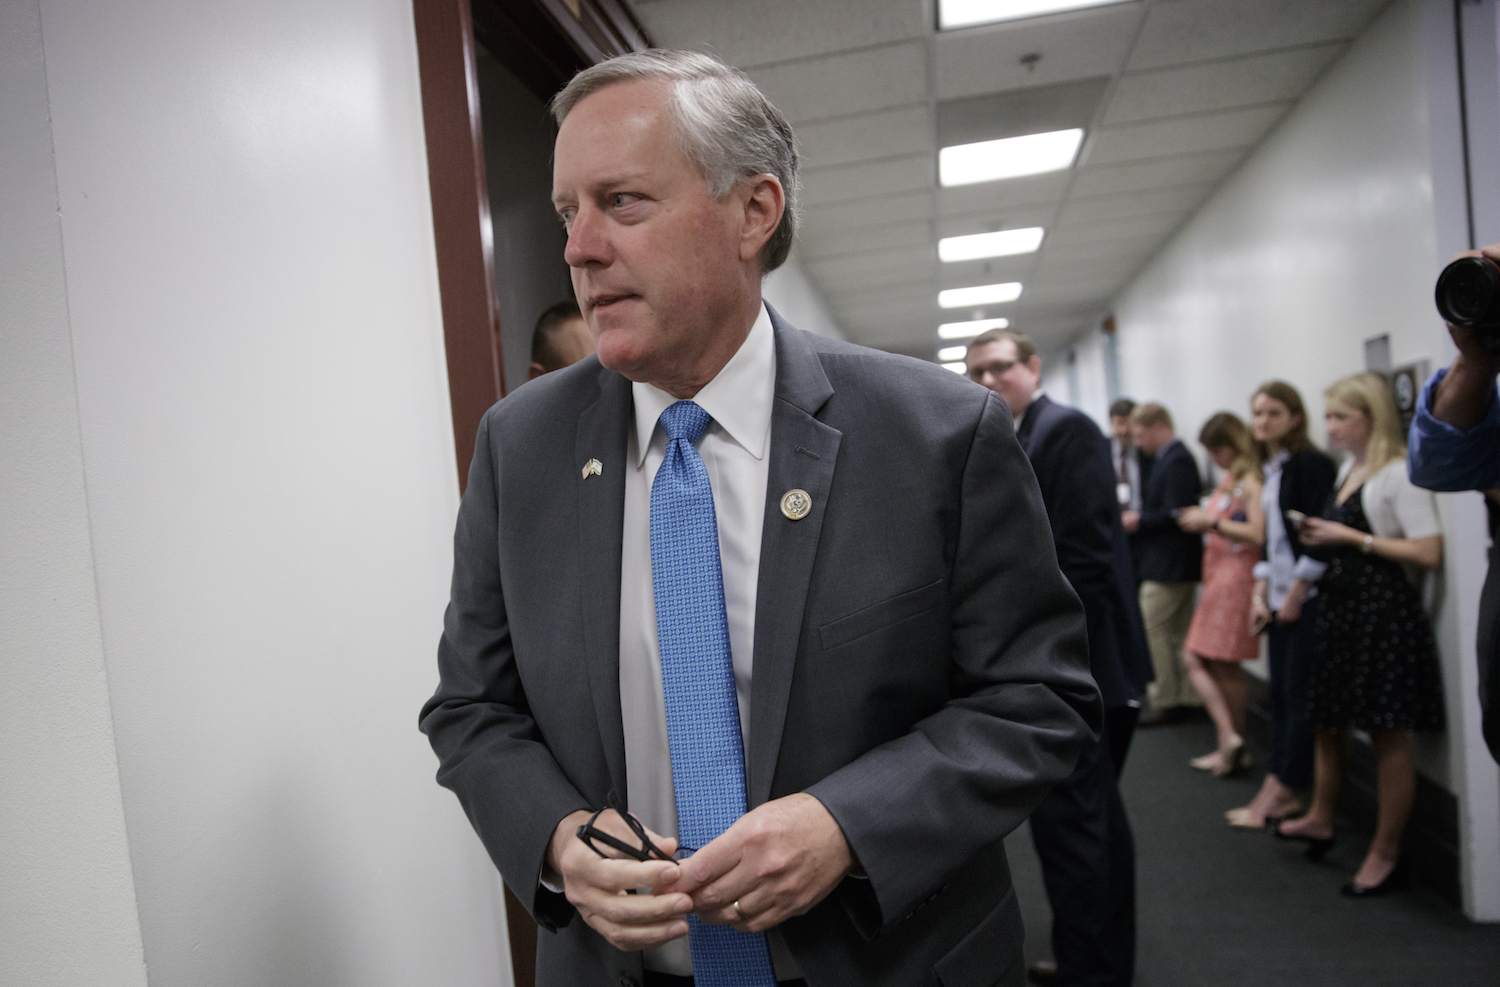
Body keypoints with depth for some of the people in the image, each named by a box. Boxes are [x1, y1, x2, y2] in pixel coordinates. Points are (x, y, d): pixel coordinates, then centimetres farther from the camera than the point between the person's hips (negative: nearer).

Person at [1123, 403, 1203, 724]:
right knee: (1178, 633, 15)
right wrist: (1139, 516, 5)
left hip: (1169, 565, -10)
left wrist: (1140, 521, -13)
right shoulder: (1164, 458, 13)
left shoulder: (1177, 461, -18)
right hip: (1172, 563, 10)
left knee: (1151, 629, -5)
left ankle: (1165, 702, 3)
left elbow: (1175, 514, -24)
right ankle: (1185, 698, 24)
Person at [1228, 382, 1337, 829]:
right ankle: (1283, 794, 16)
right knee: (1280, 690, 9)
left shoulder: (1313, 465, -10)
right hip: (1279, 597, 8)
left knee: (1298, 692, -3)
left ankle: (1277, 790, 3)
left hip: (1307, 597, -8)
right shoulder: (1270, 469, 14)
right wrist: (1259, 593, 9)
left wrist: (1296, 593, -13)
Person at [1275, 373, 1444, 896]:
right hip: (1341, 604, 9)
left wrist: (1352, 538, -18)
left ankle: (1386, 854, 15)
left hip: (1383, 608, -9)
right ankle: (1321, 819, 35)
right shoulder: (1348, 468, 13)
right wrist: (1322, 536, 8)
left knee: (1388, 734, 2)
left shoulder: (1400, 474, -13)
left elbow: (1429, 553, -20)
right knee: (1327, 720, 17)